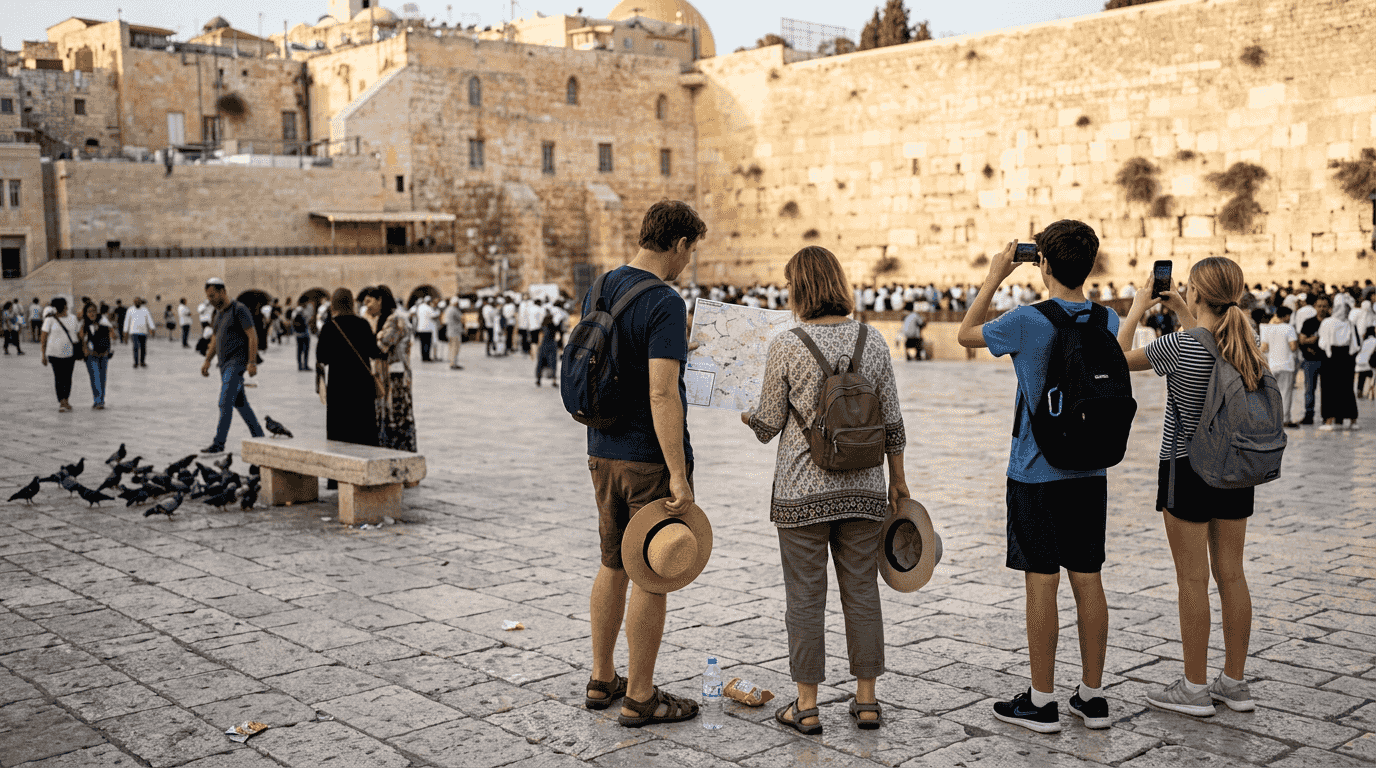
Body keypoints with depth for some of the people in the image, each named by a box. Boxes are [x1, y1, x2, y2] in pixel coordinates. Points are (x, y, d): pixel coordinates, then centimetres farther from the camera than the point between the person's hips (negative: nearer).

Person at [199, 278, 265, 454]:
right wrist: (207, 361, 11)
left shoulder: (239, 309, -11)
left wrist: (252, 362, -22)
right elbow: (214, 340, 22)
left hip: (237, 362, -9)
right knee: (240, 403, 13)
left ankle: (218, 443, -16)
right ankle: (258, 437, 21)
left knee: (225, 402, -15)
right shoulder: (220, 313, 16)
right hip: (225, 364, 9)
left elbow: (252, 336, -16)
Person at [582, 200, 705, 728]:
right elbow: (662, 394, -25)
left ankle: (602, 680, 28)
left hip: (602, 452, 8)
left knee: (614, 565, 18)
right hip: (650, 460, -8)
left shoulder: (599, 291, 8)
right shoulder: (664, 304, -17)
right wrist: (678, 474, -24)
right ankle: (639, 697, 11)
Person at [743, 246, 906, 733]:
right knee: (862, 592, 12)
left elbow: (768, 425, -4)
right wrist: (897, 479, 16)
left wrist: (744, 414, 18)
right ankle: (867, 699, 20)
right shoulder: (872, 341, 0)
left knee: (805, 597, 6)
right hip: (863, 490, 3)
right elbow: (891, 421, 4)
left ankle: (807, 707, 13)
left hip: (802, 492, -3)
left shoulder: (785, 347, -10)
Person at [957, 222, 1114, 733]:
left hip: (1037, 474, -5)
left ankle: (1042, 702, 9)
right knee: (1087, 579, 10)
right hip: (1091, 471, 5)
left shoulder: (1026, 322, -14)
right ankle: (1092, 696, 18)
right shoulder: (1108, 321, 1)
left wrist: (994, 279, 10)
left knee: (1041, 581, 1)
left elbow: (966, 334, 3)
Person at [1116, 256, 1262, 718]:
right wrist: (1184, 316, 25)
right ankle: (1234, 683, 21)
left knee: (1192, 579, 1)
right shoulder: (1249, 348, 0)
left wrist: (1136, 311, 8)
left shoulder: (1179, 346, -18)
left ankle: (1195, 688, 9)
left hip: (1187, 469, -6)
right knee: (1231, 576, 12)